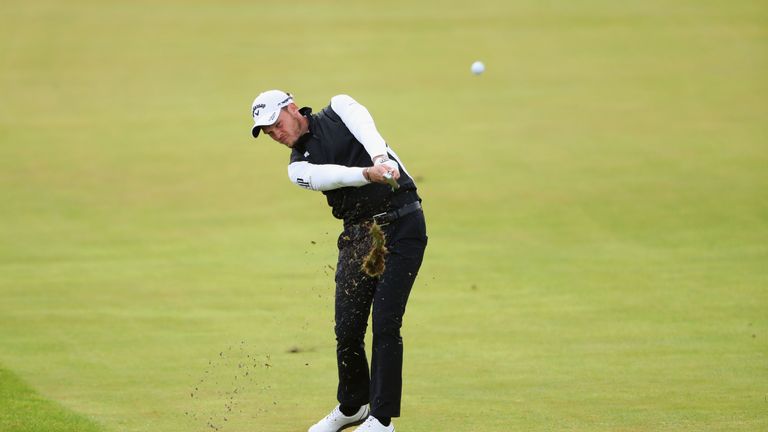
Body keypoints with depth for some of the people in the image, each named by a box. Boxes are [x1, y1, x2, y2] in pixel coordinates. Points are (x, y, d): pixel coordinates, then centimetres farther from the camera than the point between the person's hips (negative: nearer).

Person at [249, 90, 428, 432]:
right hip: (358, 234, 4)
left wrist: (381, 158, -40)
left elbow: (366, 129, -18)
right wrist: (369, 174, -34)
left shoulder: (339, 109, 4)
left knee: (385, 324, -10)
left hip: (402, 225, -4)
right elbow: (332, 175, -13)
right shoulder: (299, 167, 9)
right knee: (347, 327, 1)